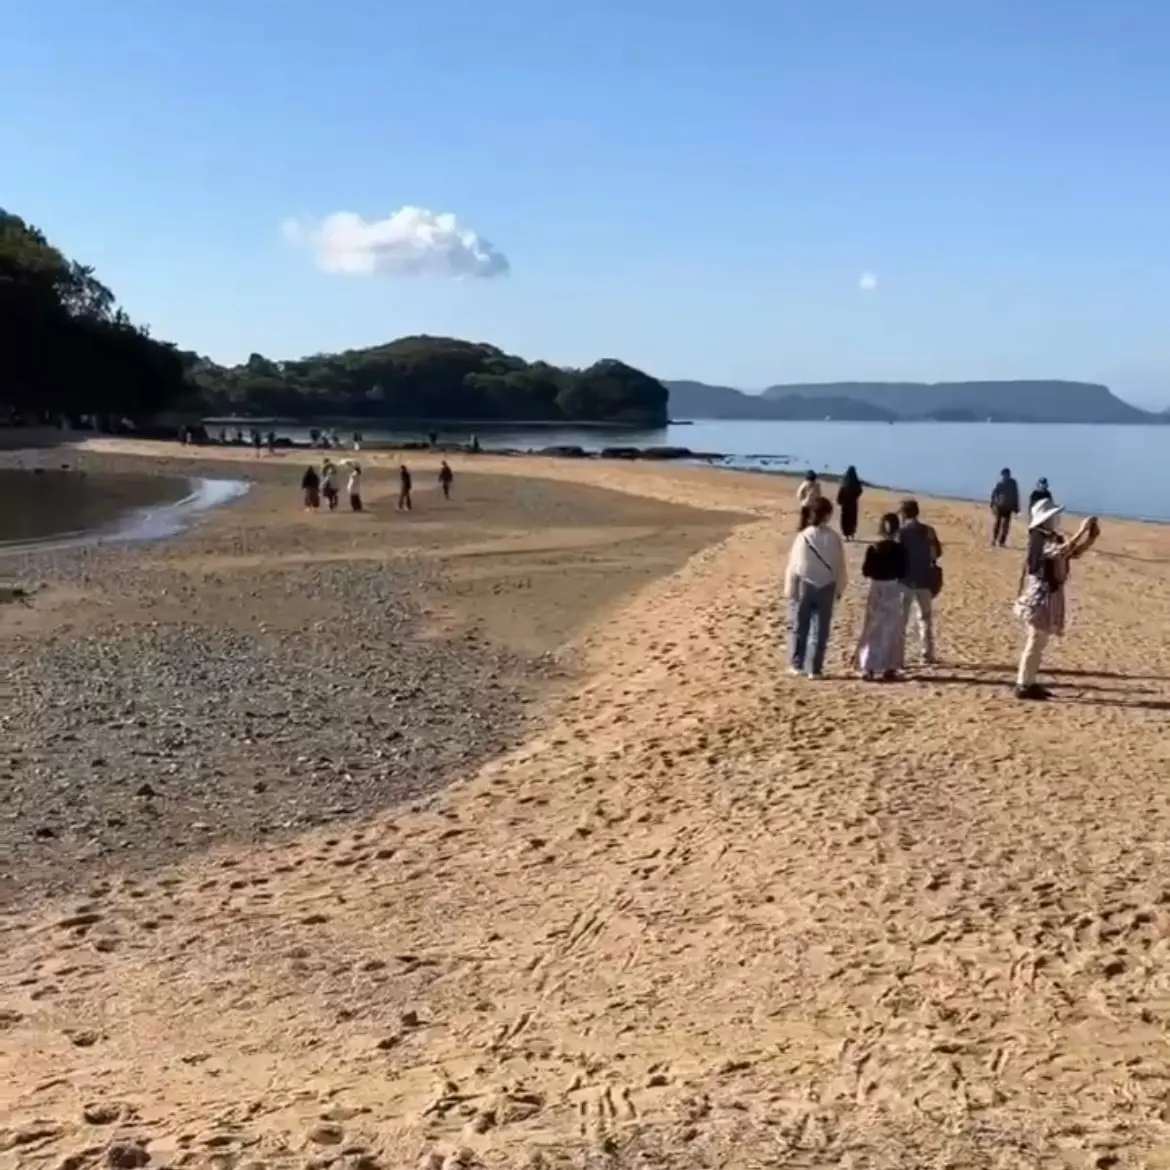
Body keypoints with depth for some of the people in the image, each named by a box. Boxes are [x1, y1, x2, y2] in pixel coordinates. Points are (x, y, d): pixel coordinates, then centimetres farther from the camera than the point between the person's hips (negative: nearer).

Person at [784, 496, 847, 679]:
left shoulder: (803, 537, -14)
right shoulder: (834, 539, -9)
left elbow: (793, 565, -9)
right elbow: (840, 567, -1)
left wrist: (789, 590, 1)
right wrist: (839, 589, 12)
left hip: (804, 586, -1)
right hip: (826, 588, 1)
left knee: (799, 627, 13)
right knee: (820, 631, 8)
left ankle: (796, 664, 19)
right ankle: (815, 668, 9)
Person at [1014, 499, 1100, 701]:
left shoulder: (1053, 539, 12)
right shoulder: (1042, 540, -18)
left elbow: (1075, 552, 16)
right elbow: (1063, 551, -37)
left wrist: (1092, 537, 2)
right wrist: (1082, 530, -35)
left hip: (1048, 596, 10)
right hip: (1041, 597, -10)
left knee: (1038, 642, 15)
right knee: (1035, 642, -6)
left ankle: (1028, 682, 22)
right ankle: (1023, 685, -2)